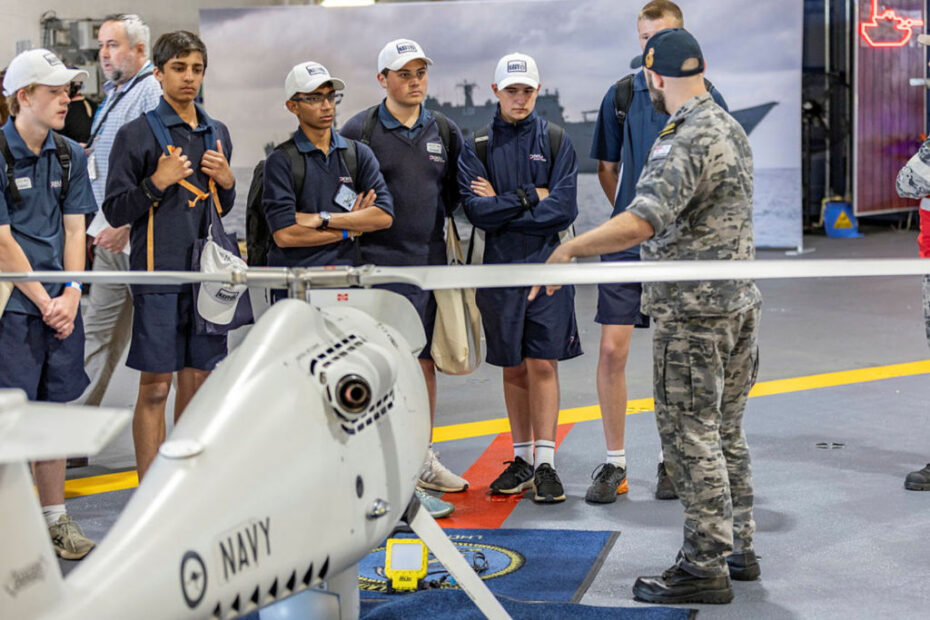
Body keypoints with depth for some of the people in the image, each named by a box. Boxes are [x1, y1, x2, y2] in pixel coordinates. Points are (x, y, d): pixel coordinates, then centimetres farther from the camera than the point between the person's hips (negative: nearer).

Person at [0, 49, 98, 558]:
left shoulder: (70, 155, 10)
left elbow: (74, 230, 9)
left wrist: (72, 294, -3)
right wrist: (45, 301, -10)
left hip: (60, 305, 6)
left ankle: (54, 517, 21)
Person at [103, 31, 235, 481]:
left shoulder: (217, 134, 15)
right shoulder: (136, 134, -2)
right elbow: (115, 212, -4)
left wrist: (227, 182, 2)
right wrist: (156, 184, -18)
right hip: (158, 275, -5)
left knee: (197, 378, 10)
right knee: (155, 386, -2)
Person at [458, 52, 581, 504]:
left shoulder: (556, 141, 4)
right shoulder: (477, 146, 6)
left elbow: (563, 209, -8)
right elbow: (476, 210, -7)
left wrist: (501, 205, -8)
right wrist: (529, 198, -9)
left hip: (547, 264, -1)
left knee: (543, 364, -5)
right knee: (513, 368, 9)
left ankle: (545, 463, -1)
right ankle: (522, 459, 19)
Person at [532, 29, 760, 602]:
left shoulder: (685, 140, -19)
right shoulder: (732, 128, 12)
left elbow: (641, 223, -31)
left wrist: (569, 249, -23)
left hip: (694, 311, -10)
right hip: (740, 299, 10)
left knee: (691, 435, -3)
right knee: (725, 431, 17)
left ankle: (705, 567, 2)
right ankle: (738, 548, 26)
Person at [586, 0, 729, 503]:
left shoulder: (706, 98, -1)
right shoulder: (621, 95, 5)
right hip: (627, 242, 1)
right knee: (613, 349, -3)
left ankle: (672, 460, 20)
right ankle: (614, 462, 9)